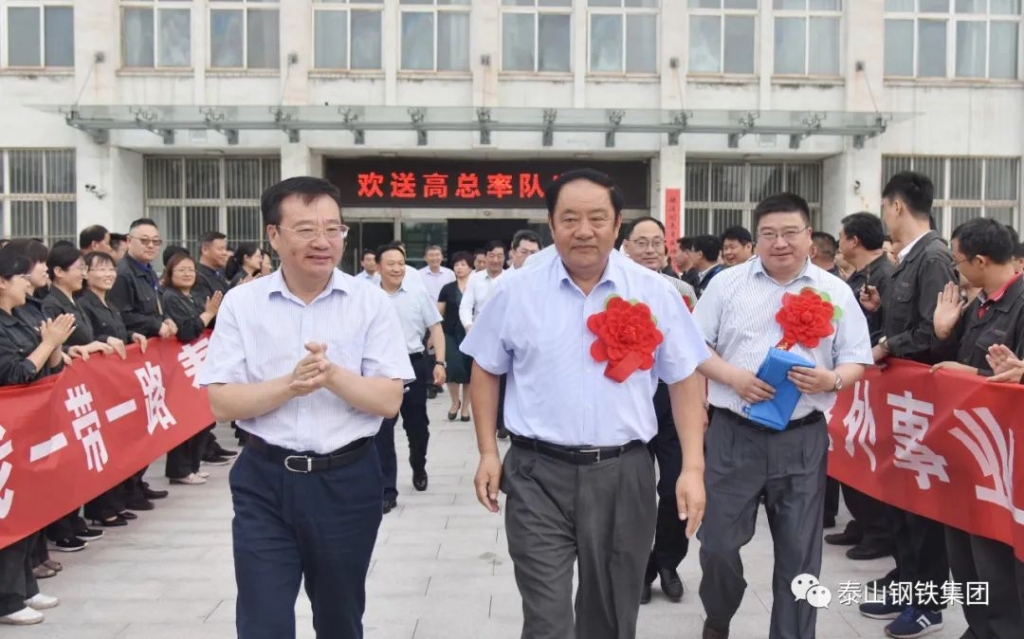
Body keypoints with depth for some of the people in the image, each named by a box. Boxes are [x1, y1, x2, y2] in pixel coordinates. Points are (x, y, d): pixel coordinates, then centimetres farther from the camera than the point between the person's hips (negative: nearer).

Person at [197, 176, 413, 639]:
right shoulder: (241, 303, -3)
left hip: (347, 480, 1)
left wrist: (333, 374, -23)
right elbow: (222, 404, -6)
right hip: (264, 481, 0)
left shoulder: (370, 302, -4)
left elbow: (389, 400, -7)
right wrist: (290, 384, -22)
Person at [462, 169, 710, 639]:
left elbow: (685, 380, 4)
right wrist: (488, 452, 3)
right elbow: (486, 371, 9)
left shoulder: (655, 293, 0)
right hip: (538, 476, -1)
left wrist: (693, 467, -3)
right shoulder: (517, 290, -1)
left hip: (623, 475, 2)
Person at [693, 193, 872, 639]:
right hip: (734, 433, 0)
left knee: (799, 551, 8)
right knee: (718, 542, 7)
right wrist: (732, 377, -14)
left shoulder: (835, 292, 5)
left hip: (802, 438, 1)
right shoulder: (727, 284, 3)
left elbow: (857, 360, 6)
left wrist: (832, 379, -16)